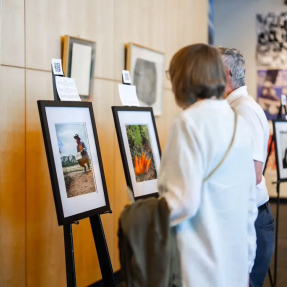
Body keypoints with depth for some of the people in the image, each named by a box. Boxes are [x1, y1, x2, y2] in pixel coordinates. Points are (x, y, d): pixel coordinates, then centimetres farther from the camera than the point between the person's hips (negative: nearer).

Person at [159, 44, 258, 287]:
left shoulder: (189, 122, -15)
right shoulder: (238, 122, 8)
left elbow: (184, 201, -20)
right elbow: (249, 198, 12)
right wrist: (247, 258, 20)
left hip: (200, 265, -7)